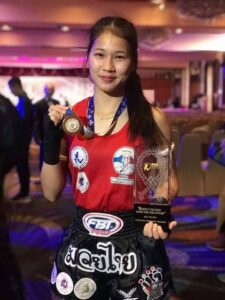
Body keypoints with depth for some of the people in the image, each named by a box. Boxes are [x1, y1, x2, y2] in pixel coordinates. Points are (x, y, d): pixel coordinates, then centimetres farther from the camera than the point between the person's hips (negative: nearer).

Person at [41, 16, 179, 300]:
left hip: (135, 245, -2)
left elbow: (168, 179, 3)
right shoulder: (68, 118, -3)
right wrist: (51, 142, -12)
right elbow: (52, 192, 1)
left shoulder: (152, 119, -9)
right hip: (81, 244, 2)